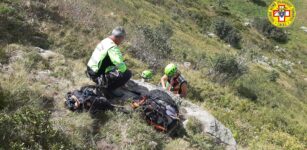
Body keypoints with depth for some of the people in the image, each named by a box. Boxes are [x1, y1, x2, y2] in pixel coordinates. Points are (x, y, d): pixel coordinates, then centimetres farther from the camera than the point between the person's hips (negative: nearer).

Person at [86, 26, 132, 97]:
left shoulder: (105, 41, 7)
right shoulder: (112, 48, -23)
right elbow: (122, 67, -28)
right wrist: (125, 69, -4)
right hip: (98, 76, -10)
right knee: (127, 74, -13)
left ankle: (103, 84, 19)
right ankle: (108, 88, -3)